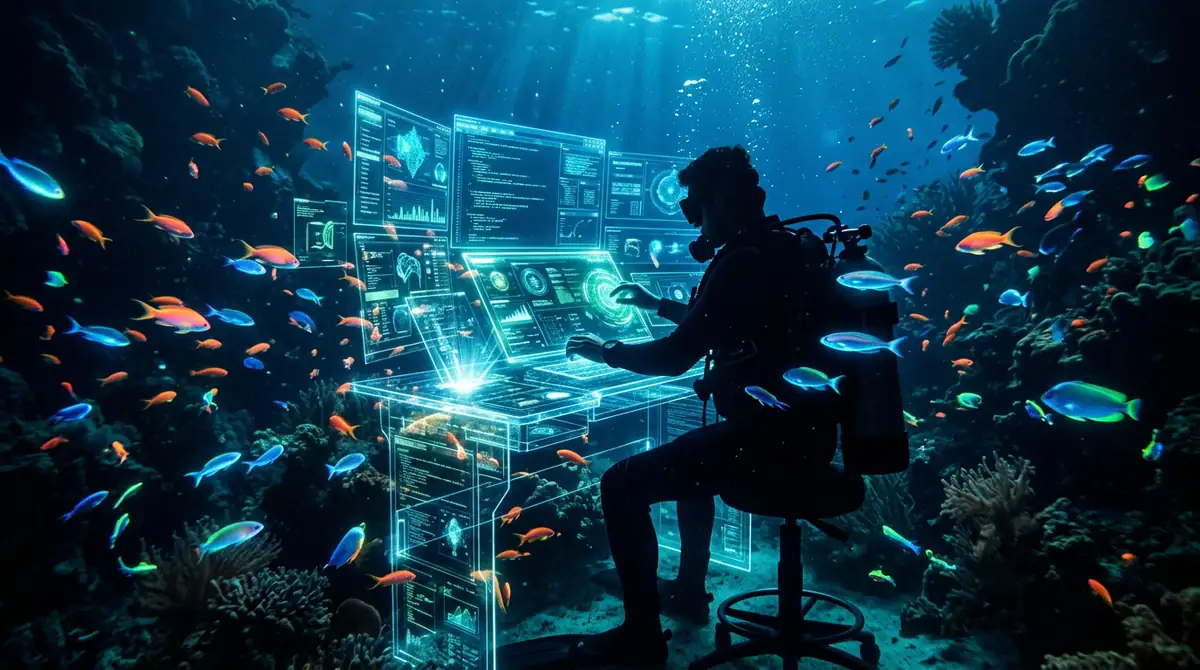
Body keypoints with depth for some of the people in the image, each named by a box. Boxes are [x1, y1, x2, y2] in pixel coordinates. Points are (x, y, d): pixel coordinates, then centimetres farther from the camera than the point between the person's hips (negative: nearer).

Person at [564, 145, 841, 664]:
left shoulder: (743, 262, -18)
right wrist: (656, 304, 32)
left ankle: (642, 635, 4)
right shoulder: (785, 249, 13)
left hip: (771, 436, -11)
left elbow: (676, 357, -17)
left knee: (621, 485, -7)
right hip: (806, 428, 11)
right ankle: (689, 591, 41)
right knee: (691, 452, 34)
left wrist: (605, 352, -1)